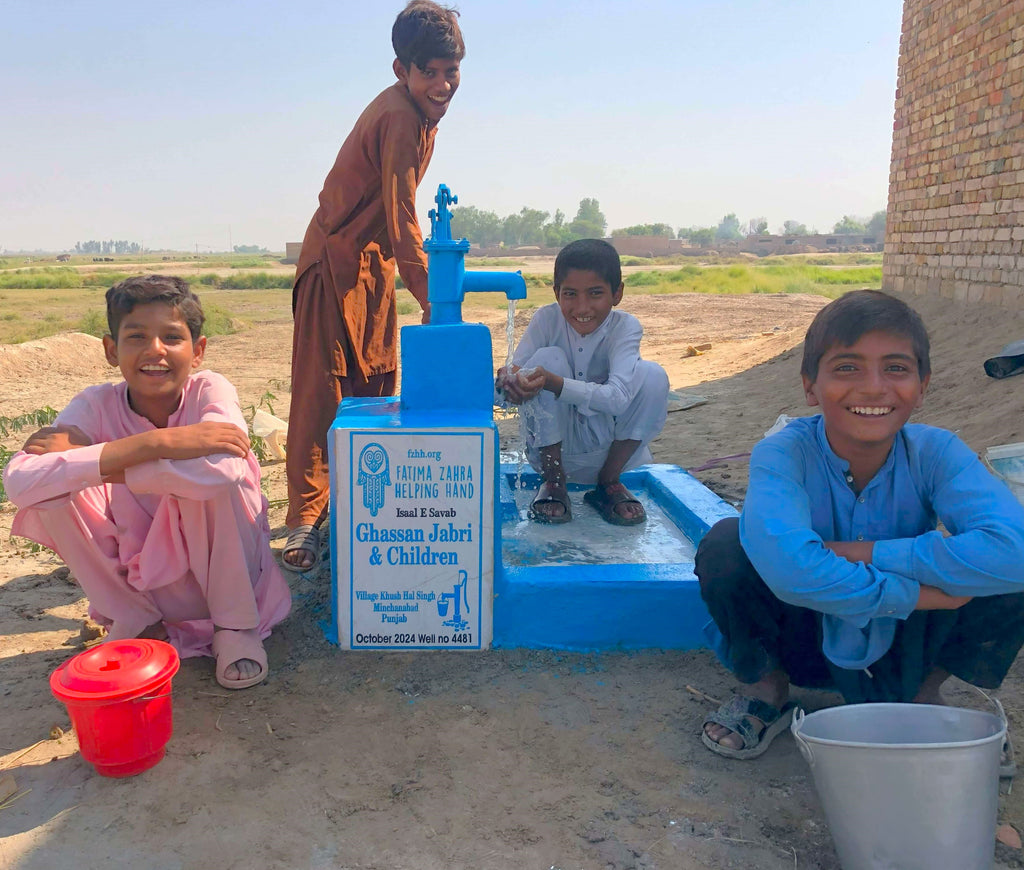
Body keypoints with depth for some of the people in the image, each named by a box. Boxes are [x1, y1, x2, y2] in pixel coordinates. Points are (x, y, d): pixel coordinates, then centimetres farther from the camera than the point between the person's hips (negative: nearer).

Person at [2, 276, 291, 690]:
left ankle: (235, 627, -6)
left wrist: (88, 460, -30)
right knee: (54, 490, -18)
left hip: (219, 576, -2)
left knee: (214, 475, -30)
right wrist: (156, 443, -37)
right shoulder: (97, 405, -12)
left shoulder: (210, 391, -17)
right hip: (138, 584, 3)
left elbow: (222, 469, -40)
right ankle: (135, 623, 3)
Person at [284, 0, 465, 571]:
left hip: (375, 264, 10)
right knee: (321, 394, -9)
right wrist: (433, 300, -28)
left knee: (376, 390, 11)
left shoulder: (417, 112, 10)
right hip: (337, 262, -9)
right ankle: (305, 522, -5)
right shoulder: (401, 118, -20)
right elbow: (400, 220, -25)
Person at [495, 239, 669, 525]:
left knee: (652, 375, -24)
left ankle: (608, 482, -5)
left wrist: (553, 382, -48)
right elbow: (506, 383, -18)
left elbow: (618, 398, -34)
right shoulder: (547, 319, -14)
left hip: (608, 445, 0)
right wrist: (509, 383, -44)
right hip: (553, 443, 0)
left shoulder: (625, 327, -18)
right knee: (547, 357, -24)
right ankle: (553, 482, -9)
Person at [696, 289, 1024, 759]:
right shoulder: (783, 454, -25)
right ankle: (765, 687, 0)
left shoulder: (935, 453, -18)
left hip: (900, 648, 2)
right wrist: (913, 594, -35)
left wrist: (862, 553, -34)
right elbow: (787, 567, -45)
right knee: (727, 544, -31)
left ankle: (923, 690, 7)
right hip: (801, 641, -1)